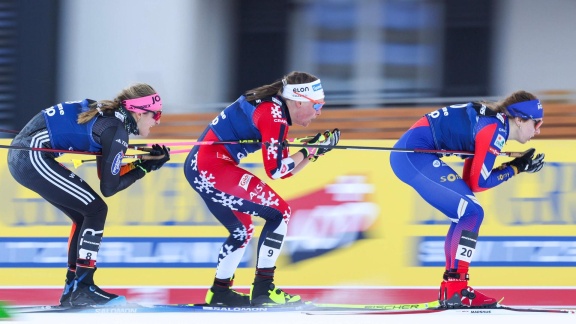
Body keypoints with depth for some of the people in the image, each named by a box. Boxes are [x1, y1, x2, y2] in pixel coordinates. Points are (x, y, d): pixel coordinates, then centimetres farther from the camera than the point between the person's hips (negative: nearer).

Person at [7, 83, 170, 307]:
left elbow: (106, 172, 19)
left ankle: (72, 289, 19)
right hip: (33, 157, -10)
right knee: (96, 210, -6)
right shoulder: (117, 131, -13)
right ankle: (82, 288, -4)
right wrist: (143, 169, 2)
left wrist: (146, 160, 12)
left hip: (21, 154, 10)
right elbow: (109, 187, -8)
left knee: (84, 216, 15)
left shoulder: (108, 114, 14)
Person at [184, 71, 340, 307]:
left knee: (243, 229, 23)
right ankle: (263, 288, -7)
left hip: (198, 167, 10)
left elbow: (285, 170, 17)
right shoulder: (274, 115, -13)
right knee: (279, 212, -8)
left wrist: (315, 149, 9)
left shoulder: (277, 112, 16)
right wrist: (309, 151, -5)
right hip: (213, 166, -10)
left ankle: (219, 291, 30)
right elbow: (275, 171, -16)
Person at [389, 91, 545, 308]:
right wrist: (517, 168, 1)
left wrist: (517, 165, 11)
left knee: (465, 215, 13)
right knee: (472, 213, -12)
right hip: (413, 154, -10)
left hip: (409, 155, 10)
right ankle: (455, 290, -13)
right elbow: (478, 183, -10)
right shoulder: (495, 129, -11)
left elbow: (468, 180, 15)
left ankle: (451, 289, 12)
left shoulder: (492, 122, 18)